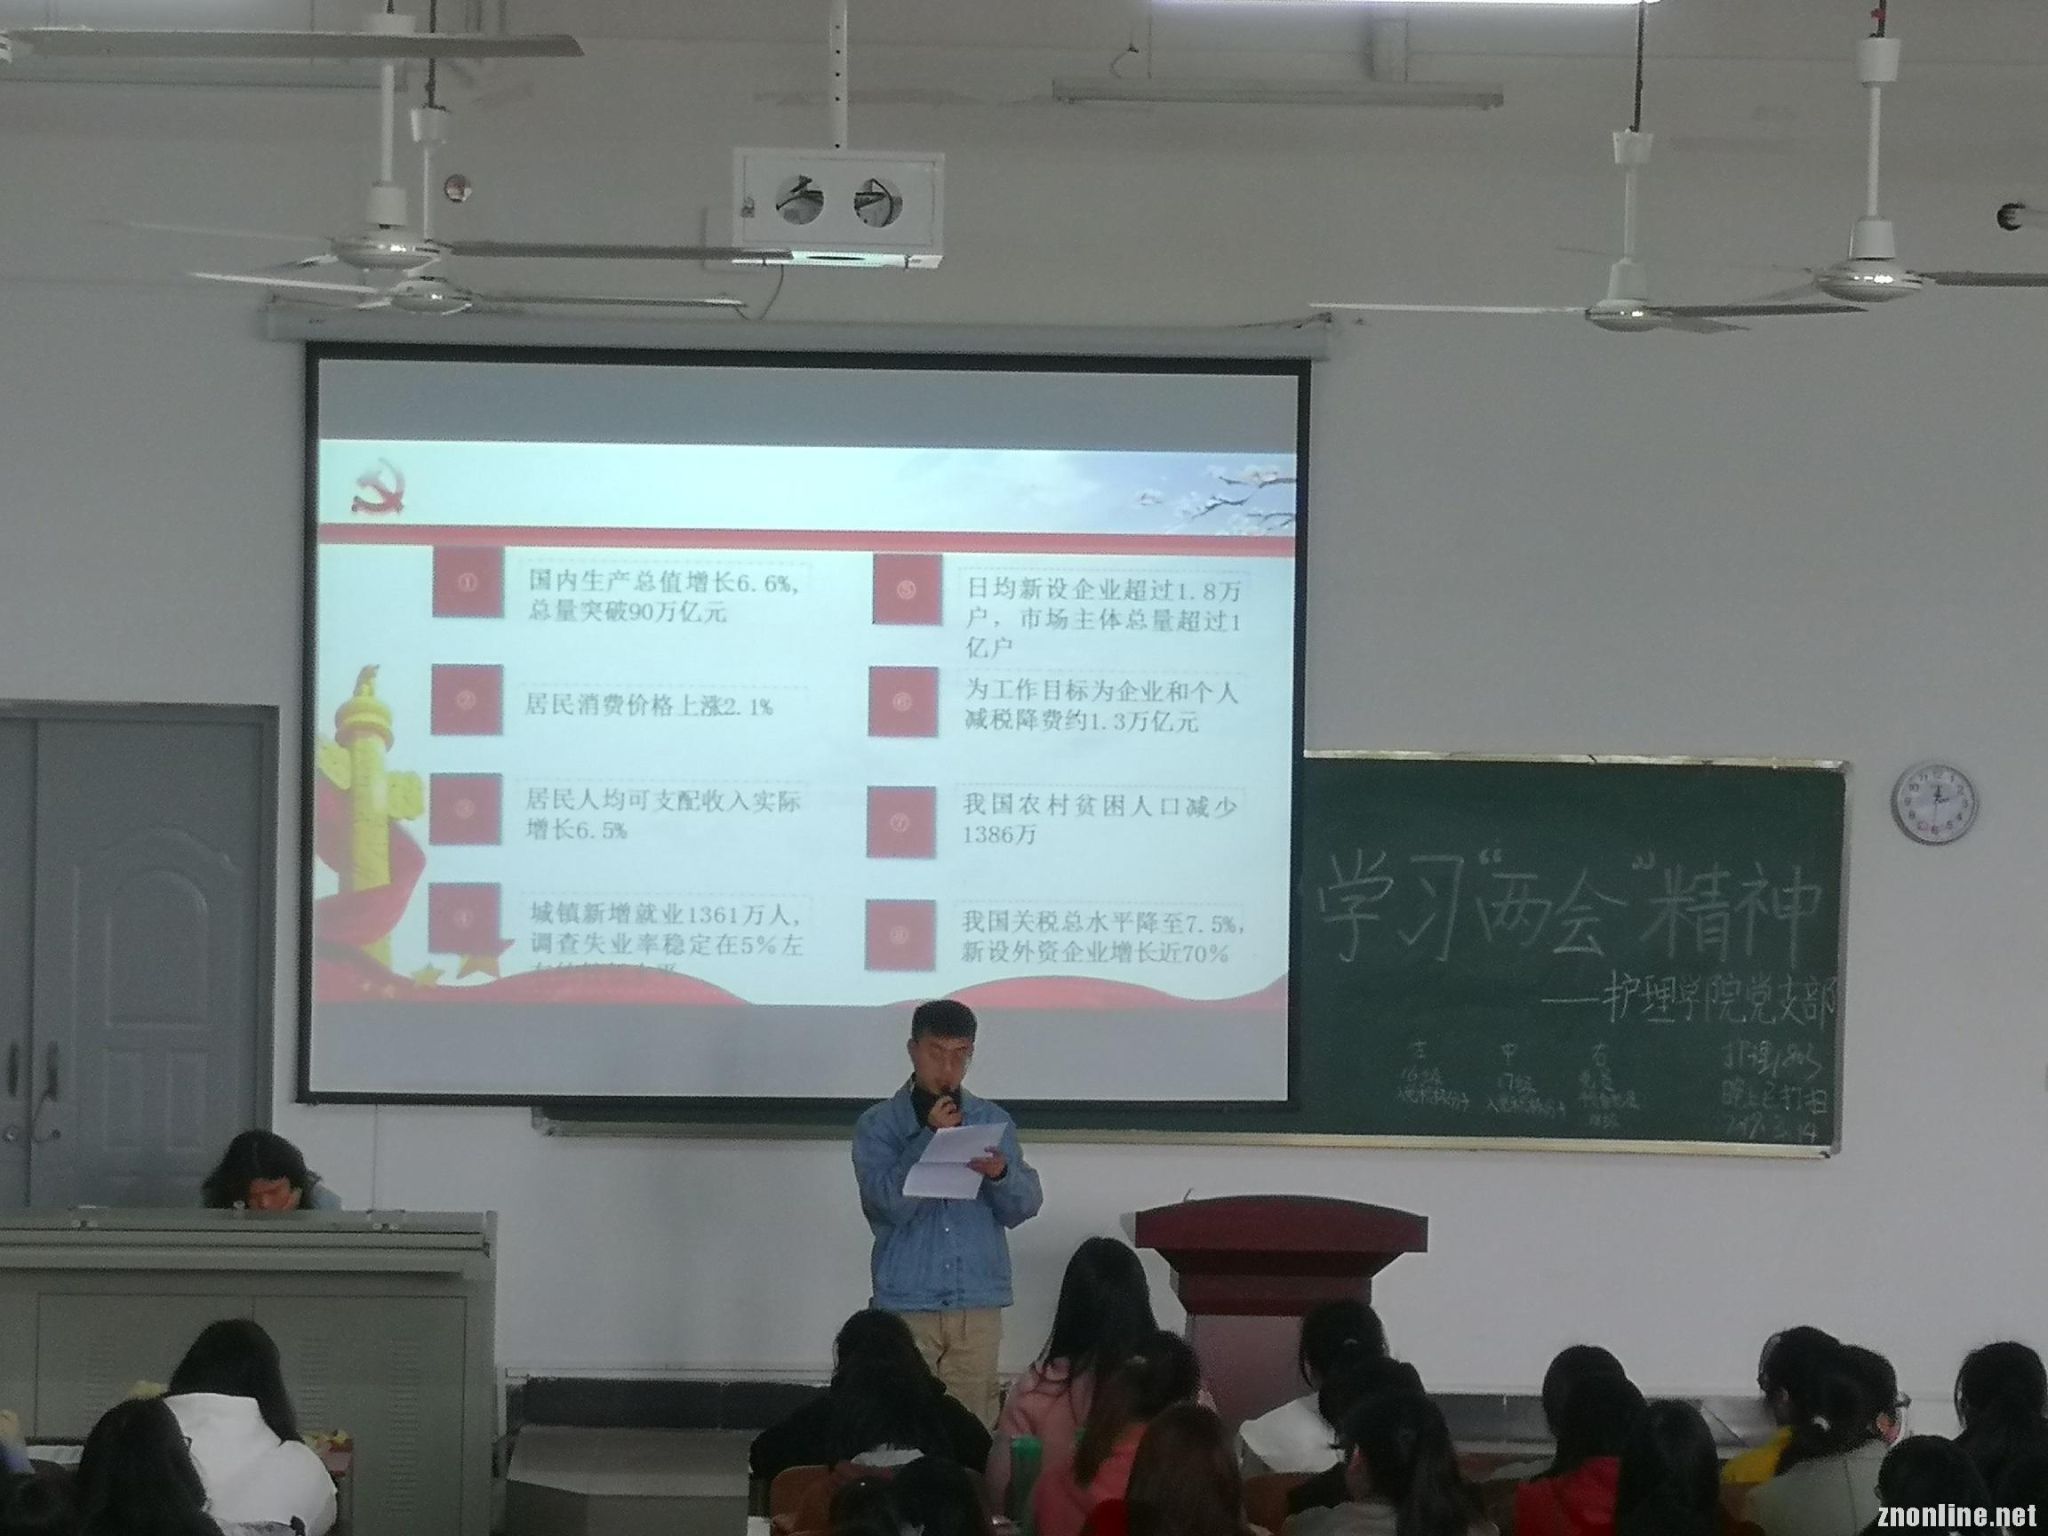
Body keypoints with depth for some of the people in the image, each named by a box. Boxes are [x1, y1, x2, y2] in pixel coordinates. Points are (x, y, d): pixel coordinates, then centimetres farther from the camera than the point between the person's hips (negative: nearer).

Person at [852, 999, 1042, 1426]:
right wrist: (931, 1138, -13)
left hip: (978, 1305, 2)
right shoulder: (878, 1126, 4)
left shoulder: (993, 1121, 10)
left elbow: (1024, 1207, 4)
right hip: (907, 1305, -2)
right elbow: (890, 1204, -10)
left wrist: (1001, 1175, -16)